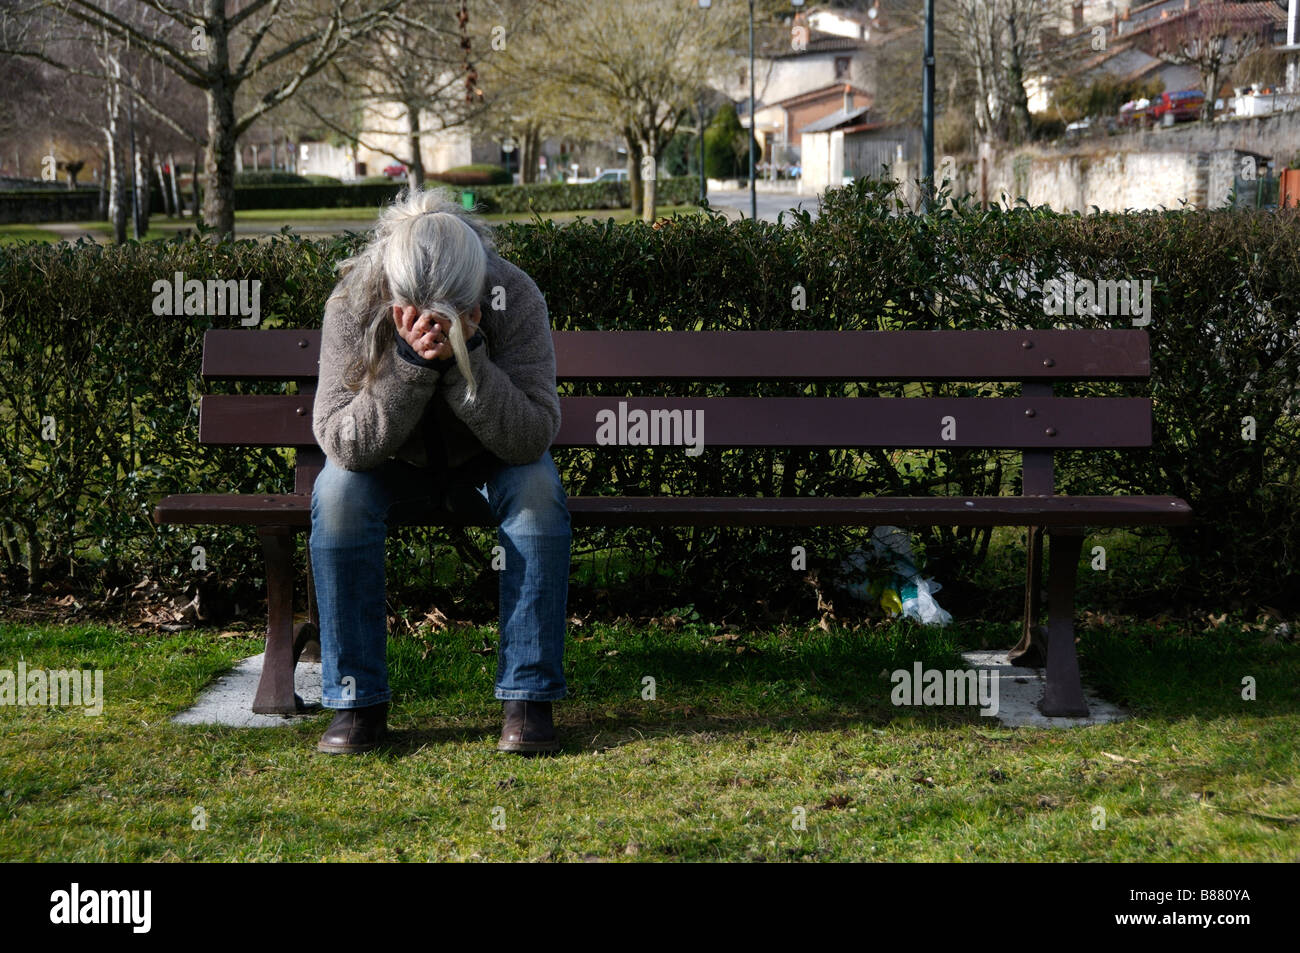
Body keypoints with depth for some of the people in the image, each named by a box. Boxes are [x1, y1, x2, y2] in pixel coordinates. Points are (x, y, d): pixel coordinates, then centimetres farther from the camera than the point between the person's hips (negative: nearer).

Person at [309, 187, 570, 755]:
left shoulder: (515, 298, -26)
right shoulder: (352, 304, -25)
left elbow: (532, 437, -31)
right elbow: (343, 443, -30)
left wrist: (465, 357, -42)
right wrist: (411, 361, -42)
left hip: (485, 463, 0)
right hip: (393, 467, 0)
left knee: (538, 488, -31)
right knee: (338, 491, -30)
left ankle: (528, 697, -22)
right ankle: (357, 699, -20)